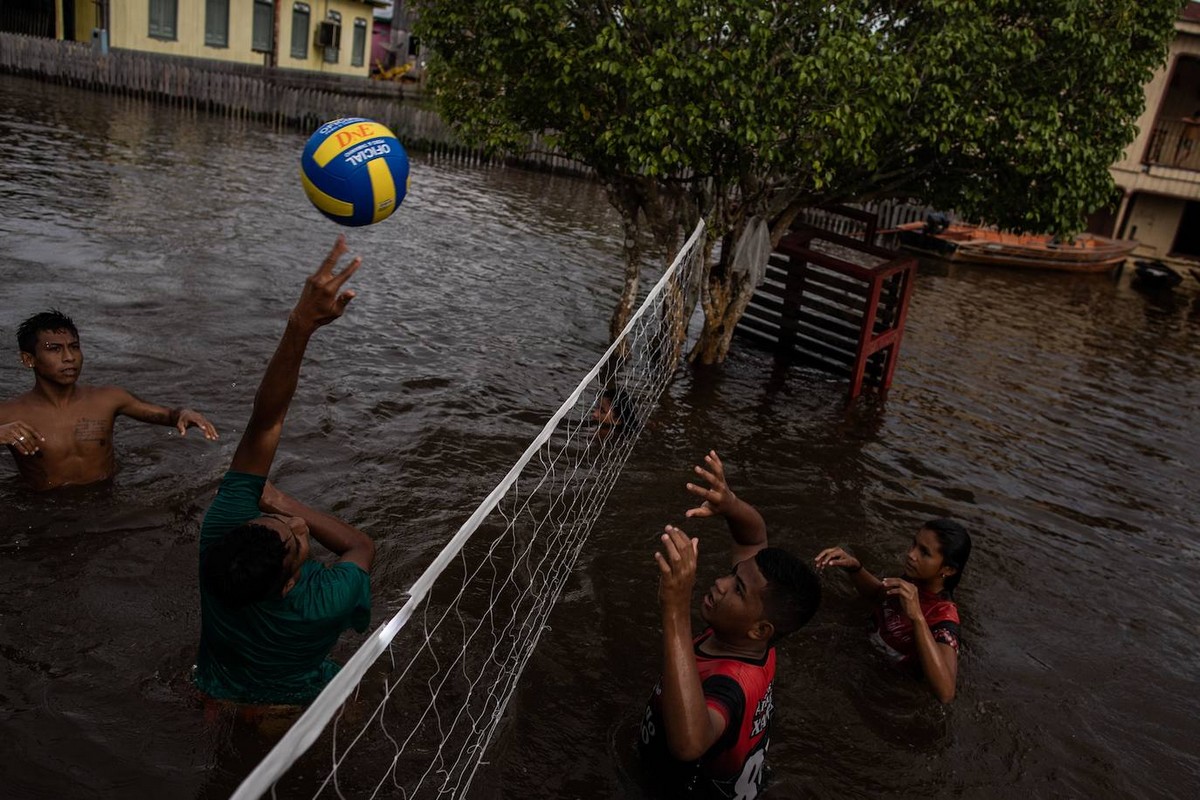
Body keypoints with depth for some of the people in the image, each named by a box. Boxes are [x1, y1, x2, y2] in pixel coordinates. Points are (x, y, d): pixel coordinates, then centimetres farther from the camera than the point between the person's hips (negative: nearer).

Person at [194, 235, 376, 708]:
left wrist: (301, 323, -53)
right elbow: (363, 546, -23)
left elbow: (264, 424, -44)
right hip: (297, 711, -2)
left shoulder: (220, 536, -41)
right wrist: (281, 500, -26)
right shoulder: (325, 605, -47)